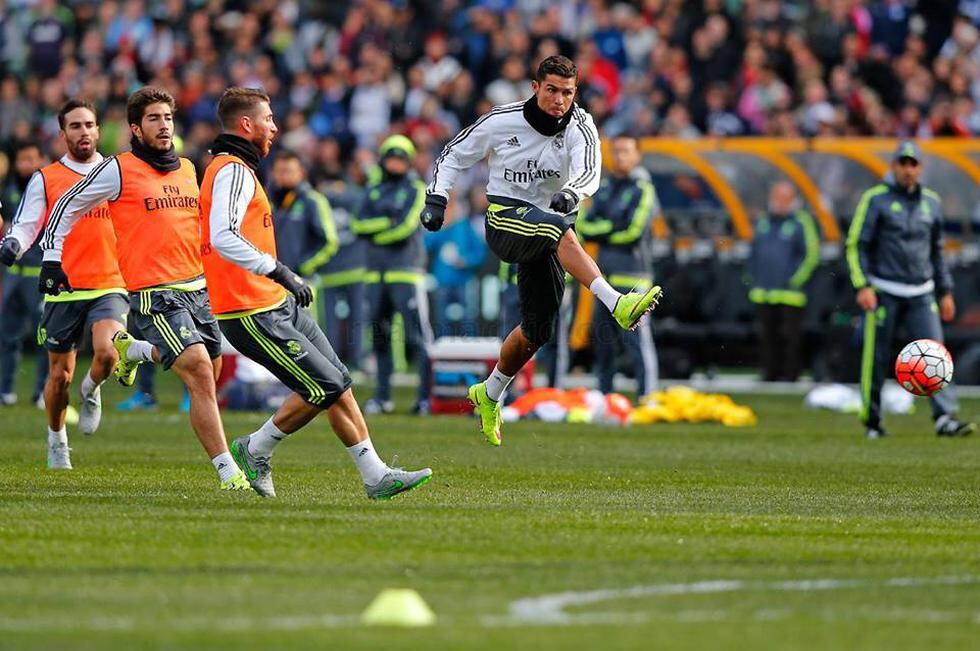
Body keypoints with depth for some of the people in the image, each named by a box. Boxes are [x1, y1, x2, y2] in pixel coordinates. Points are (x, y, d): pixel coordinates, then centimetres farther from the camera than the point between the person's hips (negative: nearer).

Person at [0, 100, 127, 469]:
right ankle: (56, 439, 30)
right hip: (63, 290, 0)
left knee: (107, 353, -26)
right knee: (60, 376, 4)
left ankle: (92, 390, 9)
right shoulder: (45, 179, 4)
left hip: (109, 286, 0)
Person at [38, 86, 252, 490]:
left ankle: (131, 350, 41)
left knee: (208, 372, 15)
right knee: (200, 371, -19)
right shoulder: (119, 170, -4)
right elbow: (67, 208, 7)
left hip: (197, 287, 7)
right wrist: (52, 258, 4)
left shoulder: (187, 169, 14)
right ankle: (228, 472, -18)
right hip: (153, 292, -7)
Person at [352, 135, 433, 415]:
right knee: (379, 336, 9)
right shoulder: (373, 190, 16)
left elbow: (406, 227, -11)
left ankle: (426, 396, -12)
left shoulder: (415, 190, 1)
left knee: (417, 334, -11)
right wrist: (387, 222, -9)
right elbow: (359, 224, 3)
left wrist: (375, 232, -2)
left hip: (406, 270, -6)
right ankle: (383, 396, 16)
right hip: (376, 273, 6)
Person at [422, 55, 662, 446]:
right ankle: (617, 305, -55)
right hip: (505, 220, -4)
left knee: (537, 331, 7)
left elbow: (590, 171, -25)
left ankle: (489, 395, 33)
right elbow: (455, 155, 8)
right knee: (560, 229, -37)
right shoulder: (502, 121, -5)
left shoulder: (580, 127, -6)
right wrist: (436, 199, -5)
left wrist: (572, 192, -46)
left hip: (548, 234, 4)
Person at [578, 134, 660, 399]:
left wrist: (601, 233, -2)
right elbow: (585, 228, 10)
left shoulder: (642, 190, -3)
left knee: (638, 342, -13)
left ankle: (646, 397, -16)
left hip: (632, 275, -7)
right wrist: (613, 228, -8)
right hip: (605, 275, 7)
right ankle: (604, 396, 20)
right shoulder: (604, 188, 17)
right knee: (601, 340, 12)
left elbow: (633, 232, -13)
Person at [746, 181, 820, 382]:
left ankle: (790, 373, 0)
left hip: (790, 295, -6)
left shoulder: (801, 224, -3)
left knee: (790, 335, -5)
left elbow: (811, 255, -7)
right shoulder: (763, 223, 15)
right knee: (766, 335, 8)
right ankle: (770, 371, 16)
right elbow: (754, 254, 25)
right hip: (763, 293, 6)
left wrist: (795, 280, -10)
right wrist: (755, 280, 17)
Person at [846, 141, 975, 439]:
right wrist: (863, 286, -14)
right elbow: (856, 244, -4)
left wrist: (945, 292, 17)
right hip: (884, 293, -4)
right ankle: (872, 422, 11)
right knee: (877, 358, -2)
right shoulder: (875, 199, -2)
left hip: (921, 295, 4)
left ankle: (945, 417, -18)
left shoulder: (931, 202, 13)